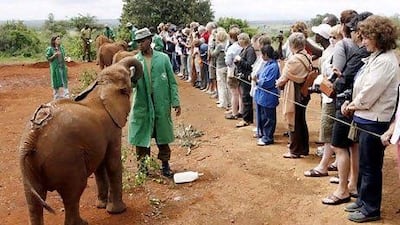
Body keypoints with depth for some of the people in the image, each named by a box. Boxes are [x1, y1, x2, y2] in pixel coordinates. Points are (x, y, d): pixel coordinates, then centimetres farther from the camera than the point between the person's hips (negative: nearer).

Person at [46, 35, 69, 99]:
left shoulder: (61, 48, 8)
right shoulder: (50, 49, -6)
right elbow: (48, 58, -7)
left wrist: (65, 58, -1)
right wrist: (55, 55, -19)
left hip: (62, 66, 4)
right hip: (55, 67, -4)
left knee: (64, 80, 1)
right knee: (56, 82, 3)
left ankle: (66, 95, 2)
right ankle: (56, 96, 14)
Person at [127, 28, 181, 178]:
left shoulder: (163, 58, 1)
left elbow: (172, 81, 3)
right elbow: (131, 84, -1)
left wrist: (176, 102, -1)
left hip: (161, 104, 0)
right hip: (142, 104, 0)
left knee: (163, 136, 11)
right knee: (141, 136, 7)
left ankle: (165, 164, 27)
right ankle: (142, 165, 23)